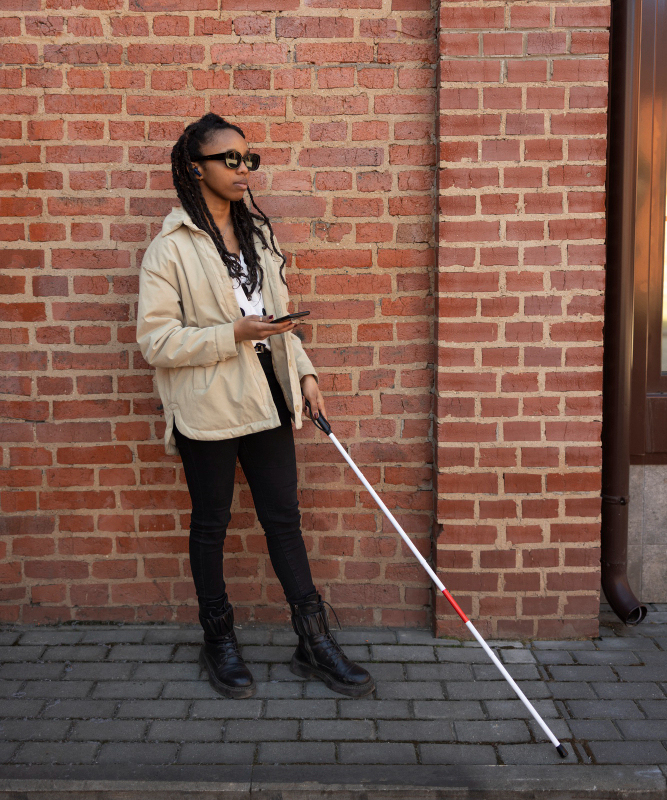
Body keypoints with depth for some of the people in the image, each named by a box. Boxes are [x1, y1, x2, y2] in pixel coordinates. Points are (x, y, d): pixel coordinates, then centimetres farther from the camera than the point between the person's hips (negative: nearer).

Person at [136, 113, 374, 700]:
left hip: (266, 398, 5)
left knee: (284, 518, 9)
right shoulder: (170, 249, -8)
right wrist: (235, 334, -22)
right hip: (208, 408, -5)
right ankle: (219, 641, 28)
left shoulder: (258, 234, 12)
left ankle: (316, 642, 19)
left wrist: (303, 371, 8)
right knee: (210, 523, 9)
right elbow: (157, 342, -14)